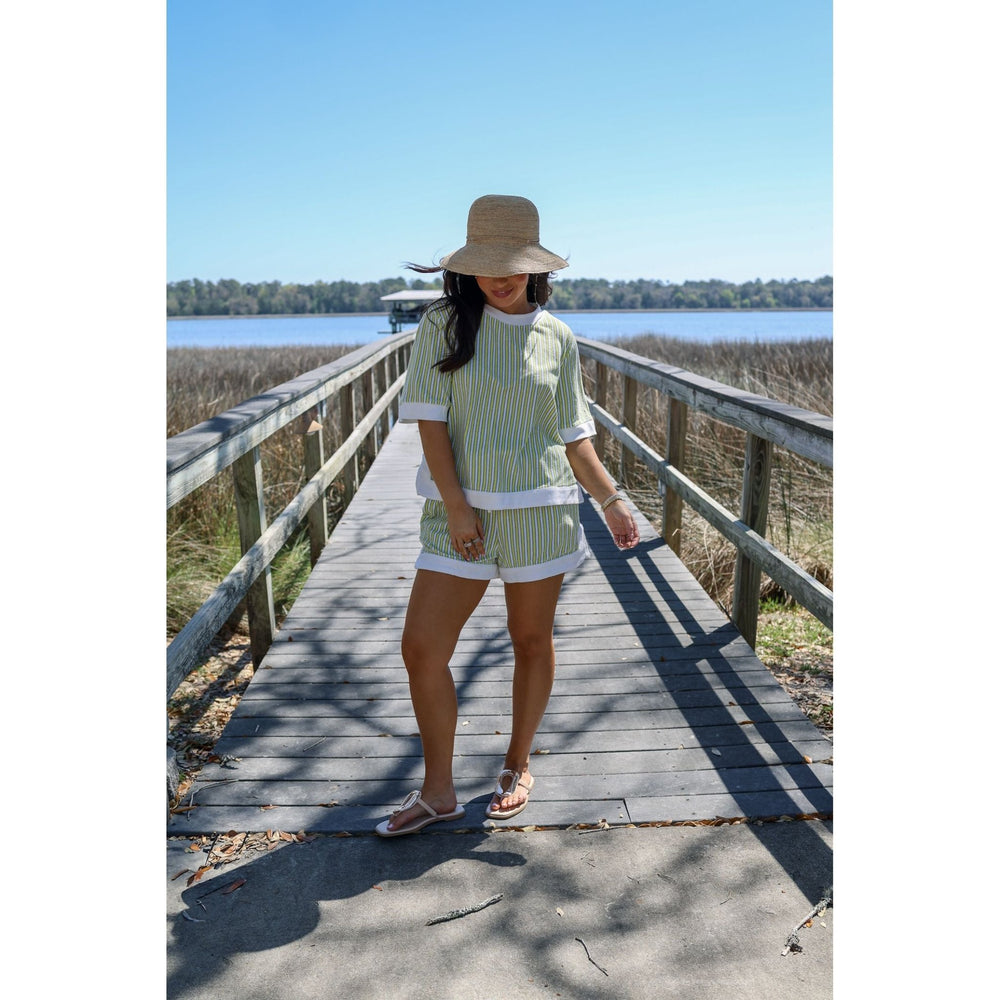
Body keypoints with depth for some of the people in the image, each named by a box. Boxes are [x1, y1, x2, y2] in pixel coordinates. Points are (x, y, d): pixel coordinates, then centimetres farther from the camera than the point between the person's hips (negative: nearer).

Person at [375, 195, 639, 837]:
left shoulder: (557, 338, 4)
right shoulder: (444, 324, 1)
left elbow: (573, 435, 9)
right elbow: (430, 419, -4)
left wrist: (612, 500, 3)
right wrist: (456, 506, -11)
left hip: (540, 507, 0)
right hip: (462, 508, 0)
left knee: (533, 641, 10)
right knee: (422, 647, -2)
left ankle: (518, 767, 33)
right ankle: (438, 793, 17)